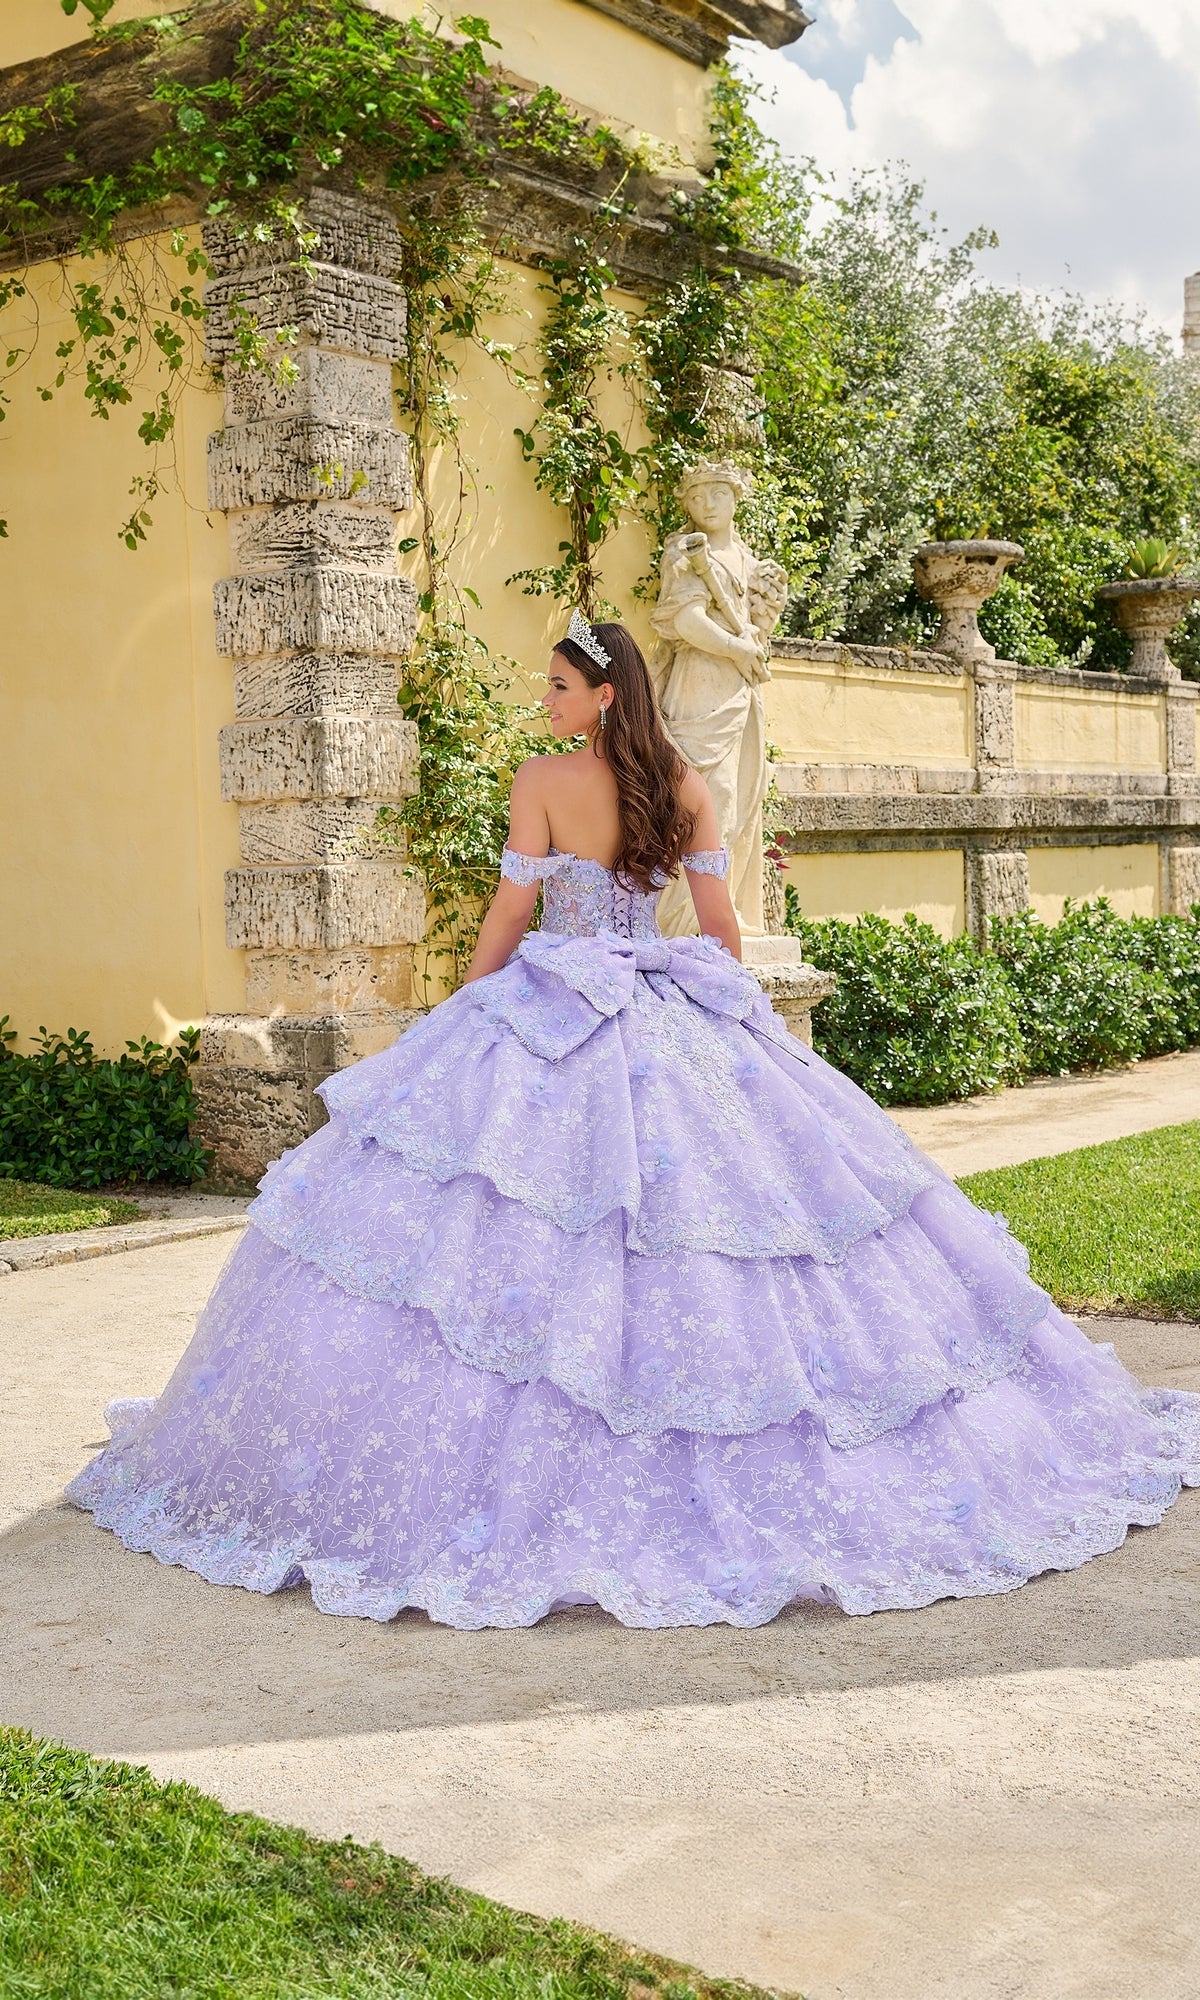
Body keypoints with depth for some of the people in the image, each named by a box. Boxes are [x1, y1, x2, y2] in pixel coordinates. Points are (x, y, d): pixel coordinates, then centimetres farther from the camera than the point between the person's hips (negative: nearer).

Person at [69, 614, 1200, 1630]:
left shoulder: (542, 782, -7)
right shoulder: (685, 784, 5)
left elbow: (509, 918, -4)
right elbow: (720, 919, 7)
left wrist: (465, 1021, 8)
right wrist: (725, 1017, 18)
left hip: (553, 1016, -4)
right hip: (679, 1023, 5)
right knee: (726, 1179, 9)